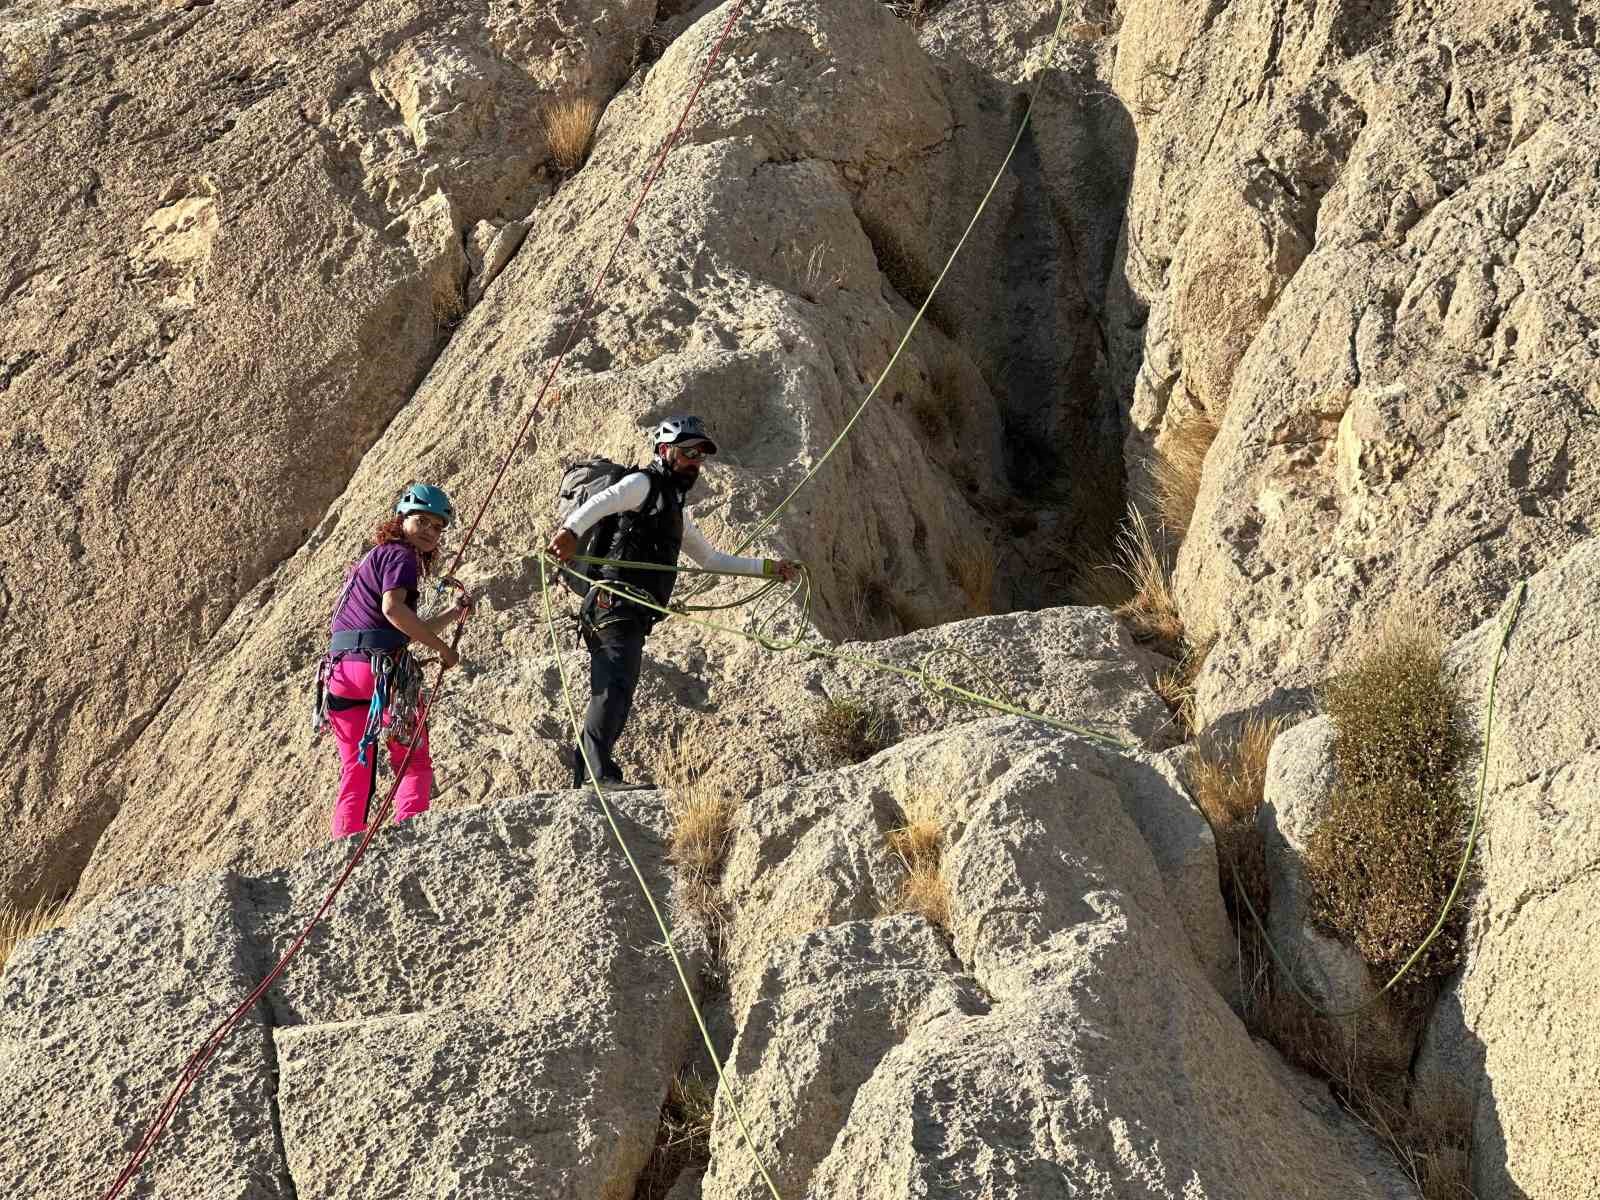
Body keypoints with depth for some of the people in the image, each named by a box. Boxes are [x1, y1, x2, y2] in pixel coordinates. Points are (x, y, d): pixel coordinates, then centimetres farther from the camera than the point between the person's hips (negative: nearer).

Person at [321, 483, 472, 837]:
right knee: (414, 762, 2)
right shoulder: (401, 556, -1)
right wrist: (442, 648, -13)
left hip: (339, 672, 8)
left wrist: (453, 614, 24)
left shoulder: (373, 557, 29)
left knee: (355, 771, 10)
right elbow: (392, 609, -20)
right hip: (381, 667, -8)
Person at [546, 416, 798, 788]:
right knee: (618, 684, -24)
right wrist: (570, 530, -39)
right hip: (616, 602, -10)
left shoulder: (676, 509, 33)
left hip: (633, 615, 10)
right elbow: (600, 502, -17)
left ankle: (581, 779, 3)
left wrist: (768, 568, 40)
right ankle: (600, 771, -36)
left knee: (607, 698, 5)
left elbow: (710, 558, 43)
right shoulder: (643, 484, 4)